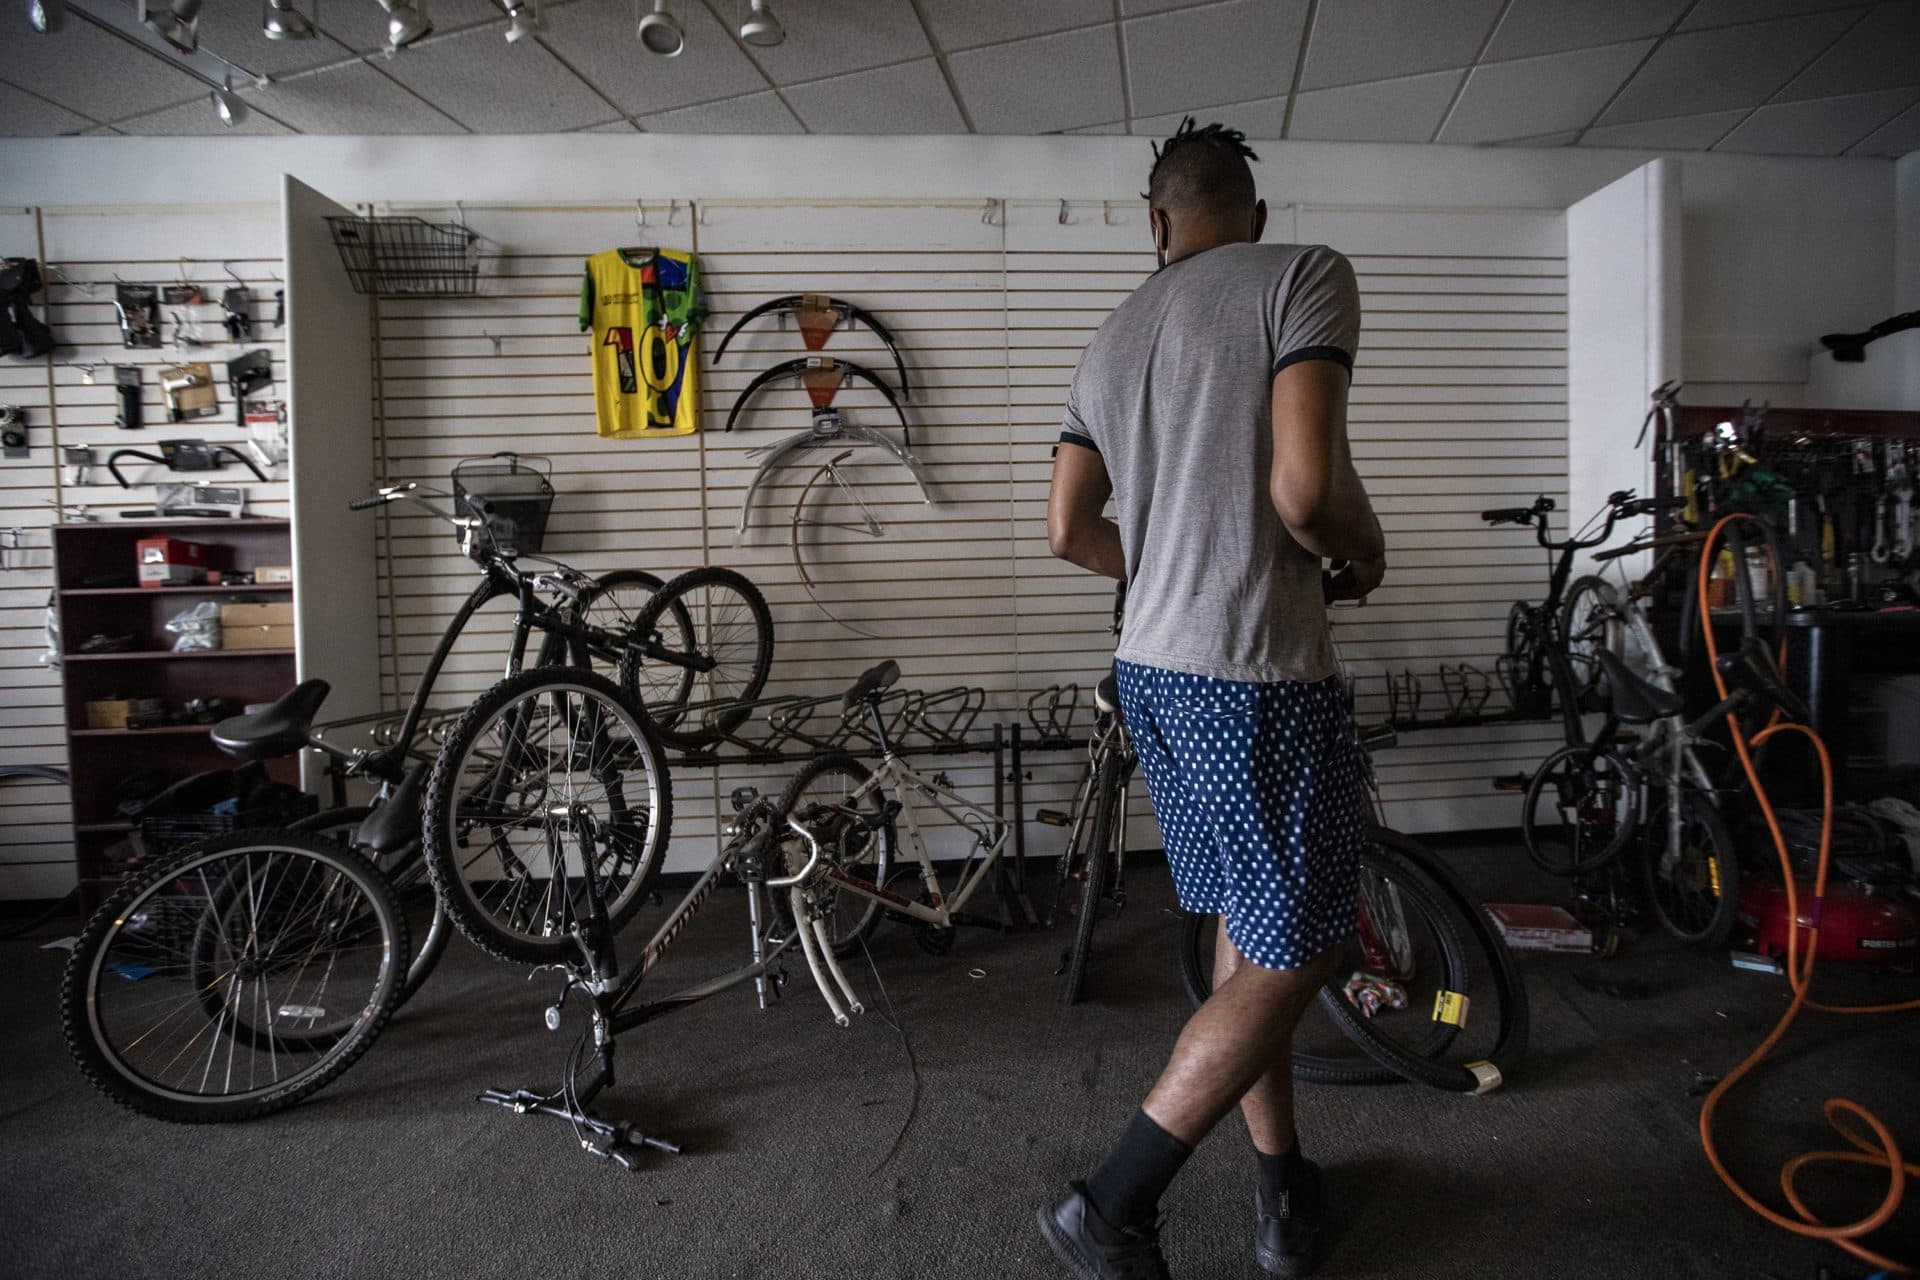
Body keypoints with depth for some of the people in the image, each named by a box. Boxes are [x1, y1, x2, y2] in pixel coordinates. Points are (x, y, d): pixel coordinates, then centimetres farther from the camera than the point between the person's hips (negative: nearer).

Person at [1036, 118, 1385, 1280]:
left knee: (1246, 934, 18)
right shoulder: (1305, 275, -6)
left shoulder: (1114, 337, 15)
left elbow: (1070, 529, 13)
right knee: (1292, 957, 4)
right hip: (1261, 676, -8)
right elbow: (1305, 486, -19)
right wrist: (1364, 554, 3)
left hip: (1154, 670, 8)